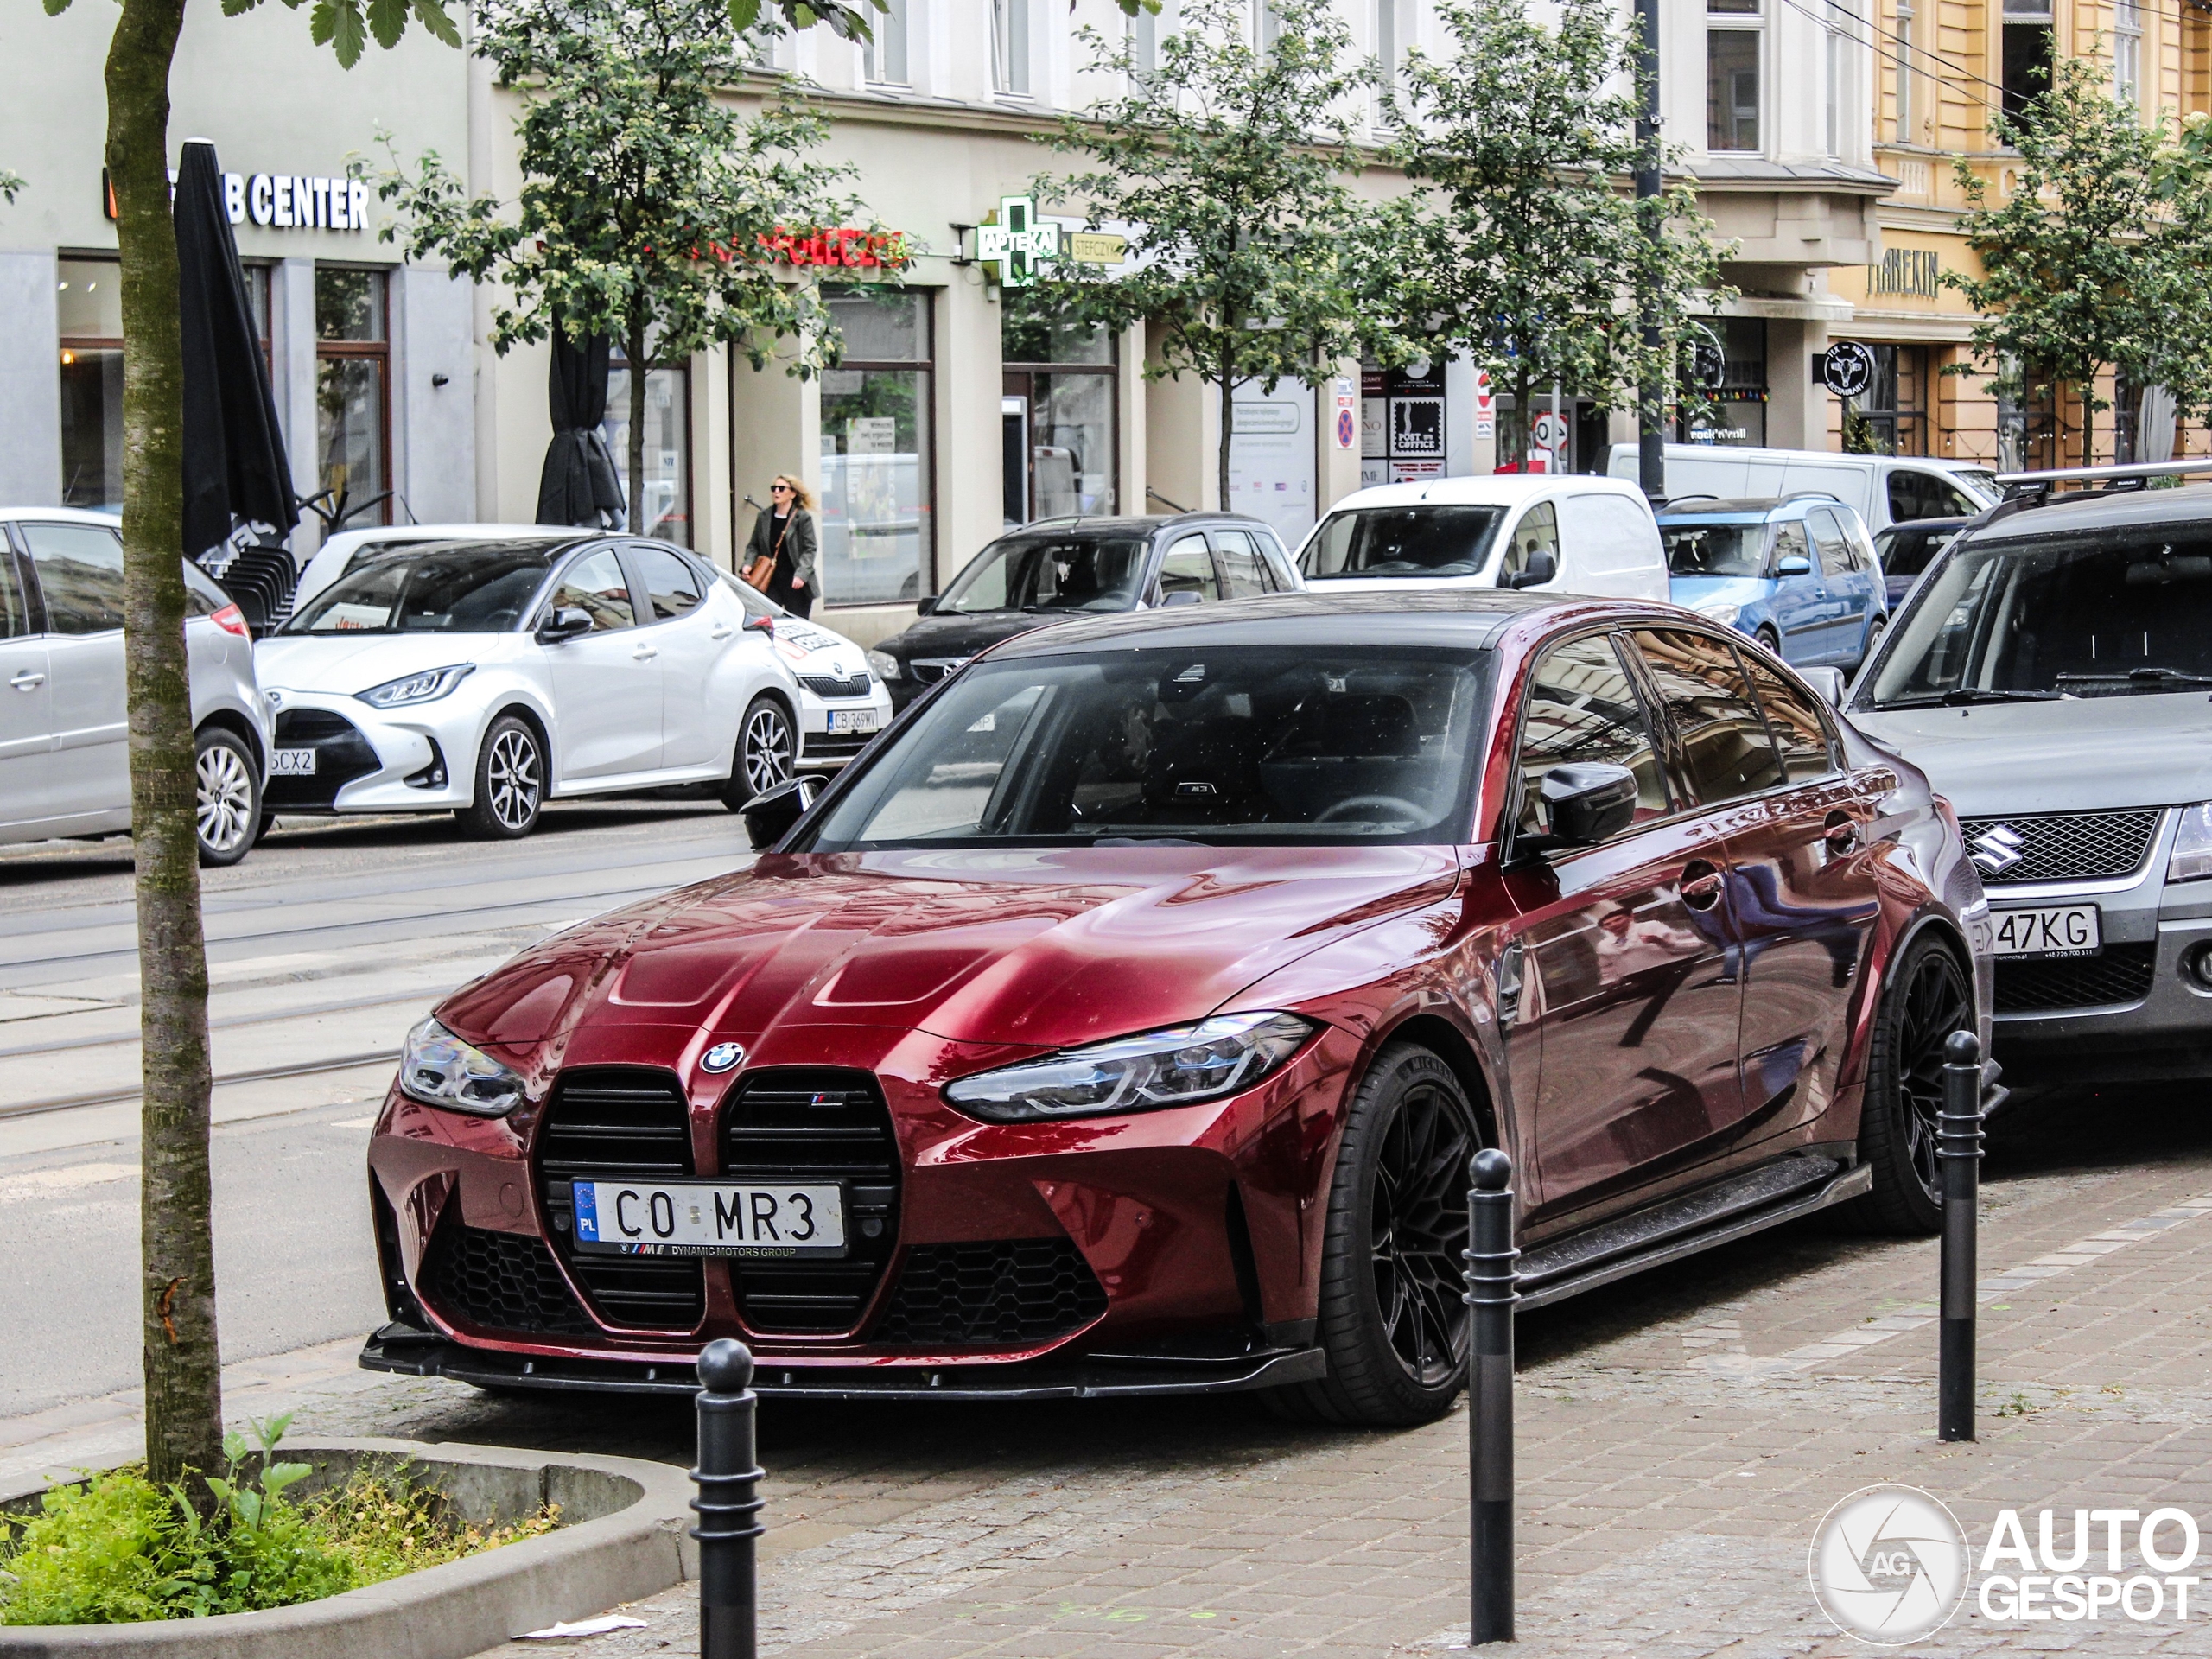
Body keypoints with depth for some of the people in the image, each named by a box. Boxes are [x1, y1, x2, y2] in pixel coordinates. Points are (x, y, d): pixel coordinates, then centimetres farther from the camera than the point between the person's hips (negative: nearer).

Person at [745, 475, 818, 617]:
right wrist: (748, 564, -3)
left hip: (795, 585, -3)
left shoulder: (803, 518, -3)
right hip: (771, 582, 3)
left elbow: (809, 550, -6)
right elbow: (753, 545, 16)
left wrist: (801, 574, -19)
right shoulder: (764, 518, 9)